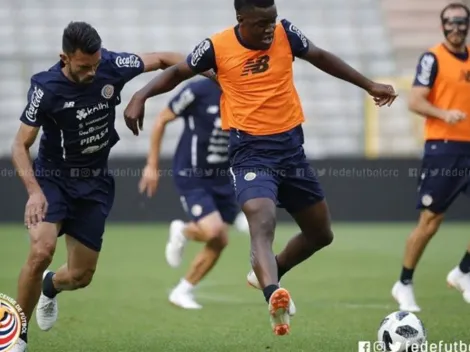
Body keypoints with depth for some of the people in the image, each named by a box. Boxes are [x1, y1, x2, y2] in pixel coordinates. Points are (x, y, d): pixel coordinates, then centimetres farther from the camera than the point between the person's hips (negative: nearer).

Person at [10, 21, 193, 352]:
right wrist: (34, 191, -28)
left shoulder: (112, 65, -13)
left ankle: (50, 286, 41)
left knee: (81, 276, 2)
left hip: (95, 183, 3)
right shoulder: (46, 88, -20)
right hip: (52, 178, -3)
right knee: (42, 251, -28)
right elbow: (21, 145, -14)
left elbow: (160, 59, 4)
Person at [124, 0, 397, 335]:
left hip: (291, 146, 5)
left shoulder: (285, 33, -2)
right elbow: (177, 73, 6)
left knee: (321, 234, 16)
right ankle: (274, 296, -51)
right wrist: (141, 96, -9)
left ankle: (266, 276, 37)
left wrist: (369, 85, 19)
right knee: (262, 224, -31)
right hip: (251, 151, -5)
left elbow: (320, 57, 15)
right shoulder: (217, 47, -9)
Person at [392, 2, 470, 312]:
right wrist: (444, 114, -27)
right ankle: (404, 284, 10)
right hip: (443, 147, -6)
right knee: (430, 220, -3)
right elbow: (415, 101, -13)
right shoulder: (433, 58, -6)